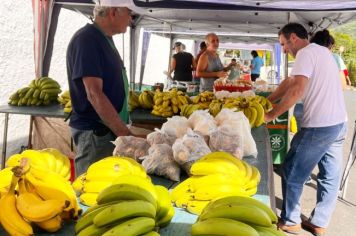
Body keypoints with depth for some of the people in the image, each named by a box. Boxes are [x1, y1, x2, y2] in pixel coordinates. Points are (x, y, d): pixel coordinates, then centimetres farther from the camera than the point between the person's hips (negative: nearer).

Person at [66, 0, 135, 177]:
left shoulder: (105, 38, 12)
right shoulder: (86, 39, -17)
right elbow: (94, 94, -24)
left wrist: (123, 129, 19)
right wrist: (125, 133, -25)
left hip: (111, 128, 9)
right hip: (94, 132, -9)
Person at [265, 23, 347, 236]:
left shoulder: (306, 53, -11)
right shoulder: (322, 51, 19)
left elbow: (296, 90, -23)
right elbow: (289, 82, 19)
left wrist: (271, 115, -16)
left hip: (319, 125, -10)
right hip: (339, 122, 10)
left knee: (292, 173, 5)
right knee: (330, 176, 14)